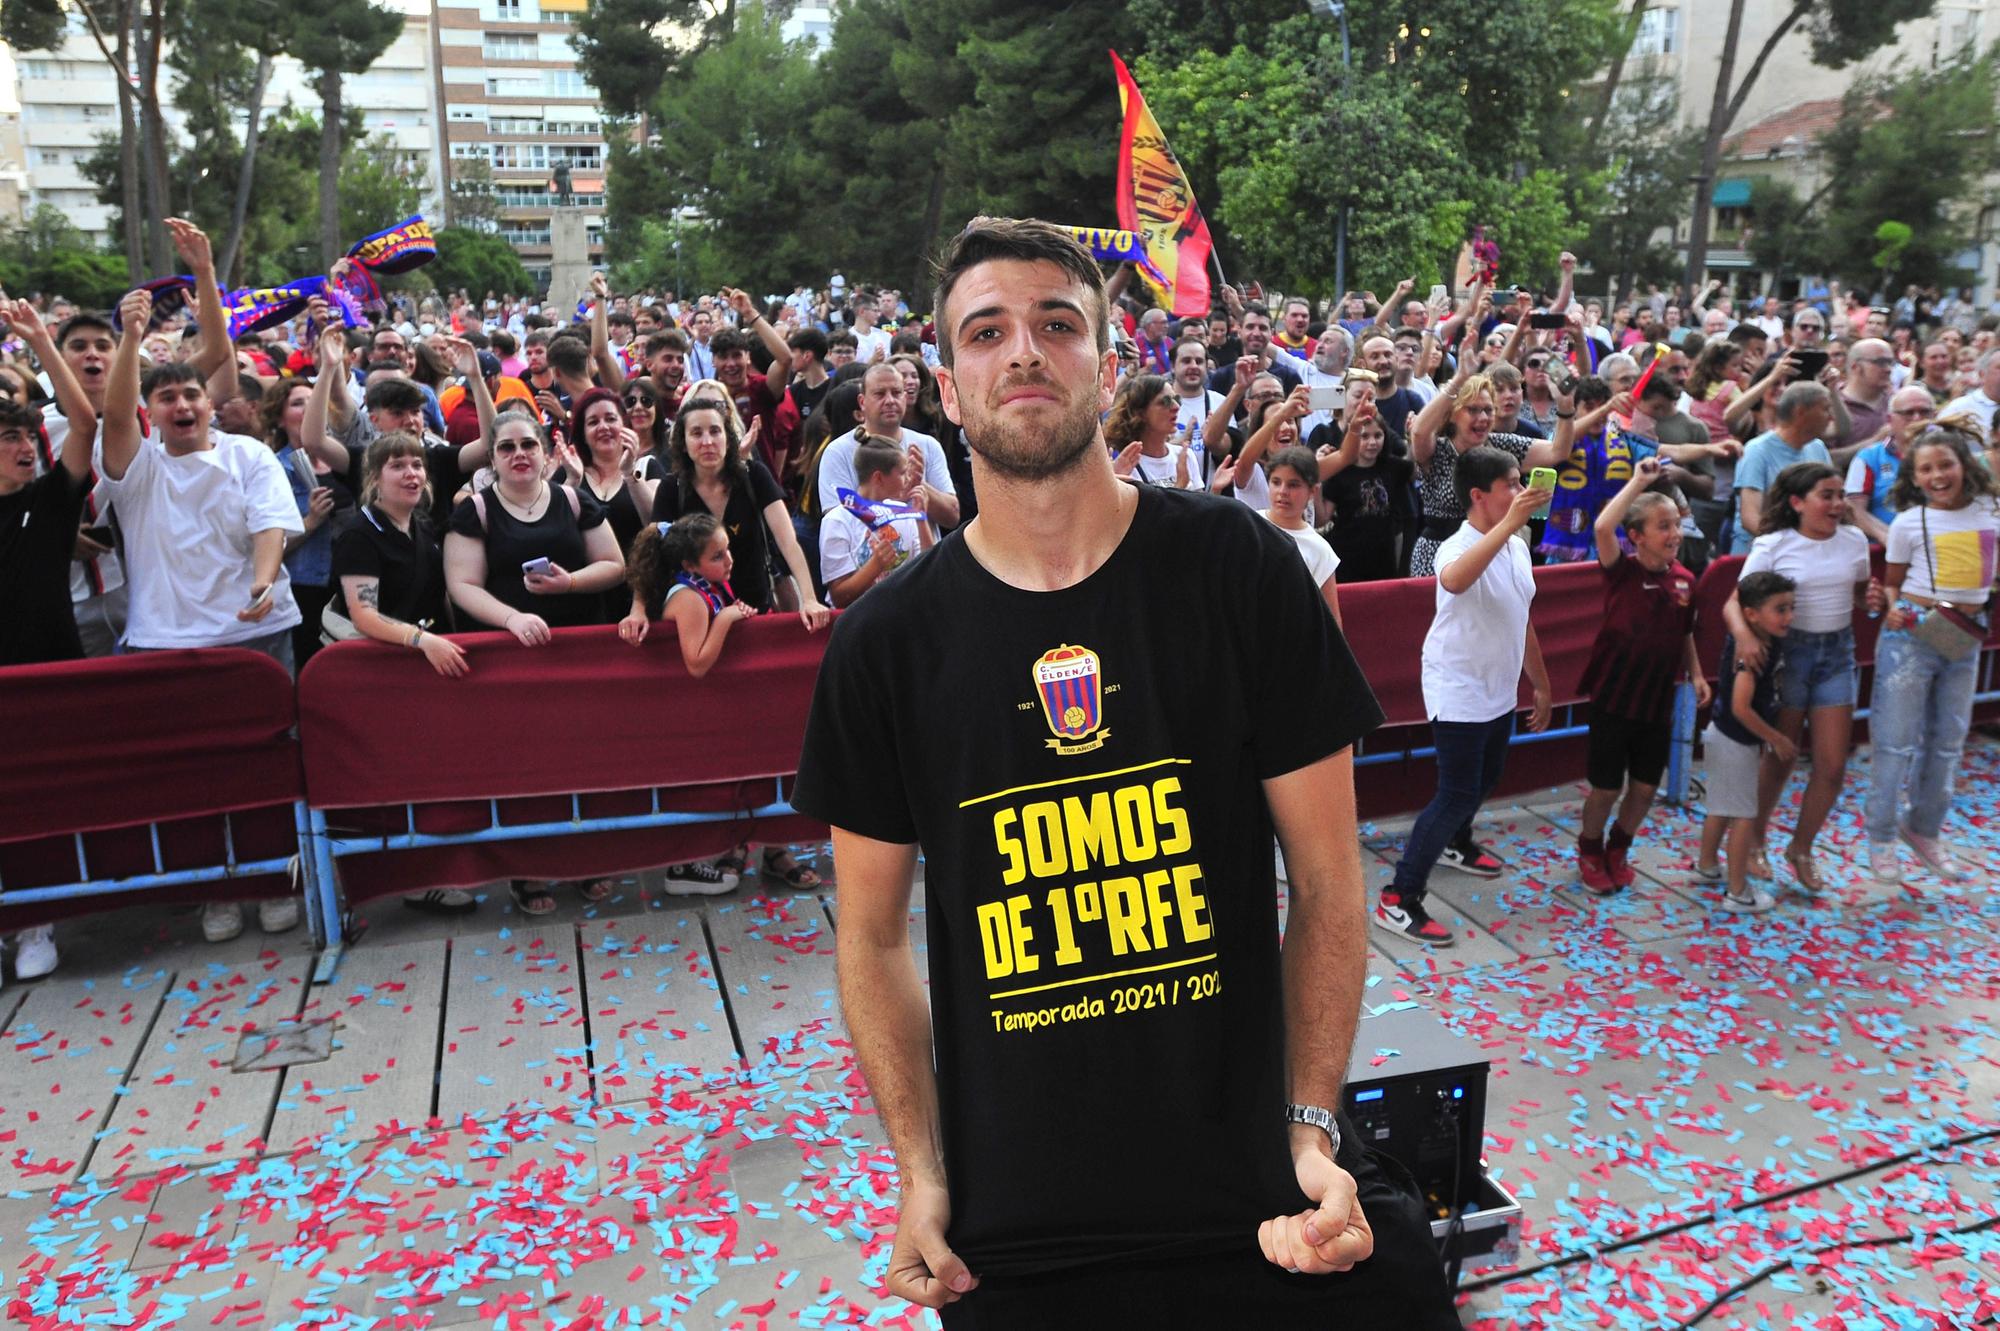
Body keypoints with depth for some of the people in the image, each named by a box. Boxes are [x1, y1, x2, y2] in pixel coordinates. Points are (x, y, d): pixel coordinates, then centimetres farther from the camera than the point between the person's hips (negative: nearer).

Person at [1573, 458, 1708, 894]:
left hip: (1658, 702, 5)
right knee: (1606, 788, 5)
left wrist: (1696, 675, 6)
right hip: (1614, 698, -5)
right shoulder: (1623, 571, -12)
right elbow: (1603, 528, -31)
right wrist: (1639, 481, -26)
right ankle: (1590, 851, 29)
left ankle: (1619, 849, 35)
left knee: (1645, 787, 12)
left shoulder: (1684, 579, 2)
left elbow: (1685, 634, 16)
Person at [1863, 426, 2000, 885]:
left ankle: (1924, 828, 31)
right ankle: (1881, 837, 10)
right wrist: (1891, 608, -18)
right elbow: (1891, 582, 1)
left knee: (1948, 740, 14)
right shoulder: (1909, 523, -4)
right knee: (1897, 739, -2)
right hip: (1912, 635, -4)